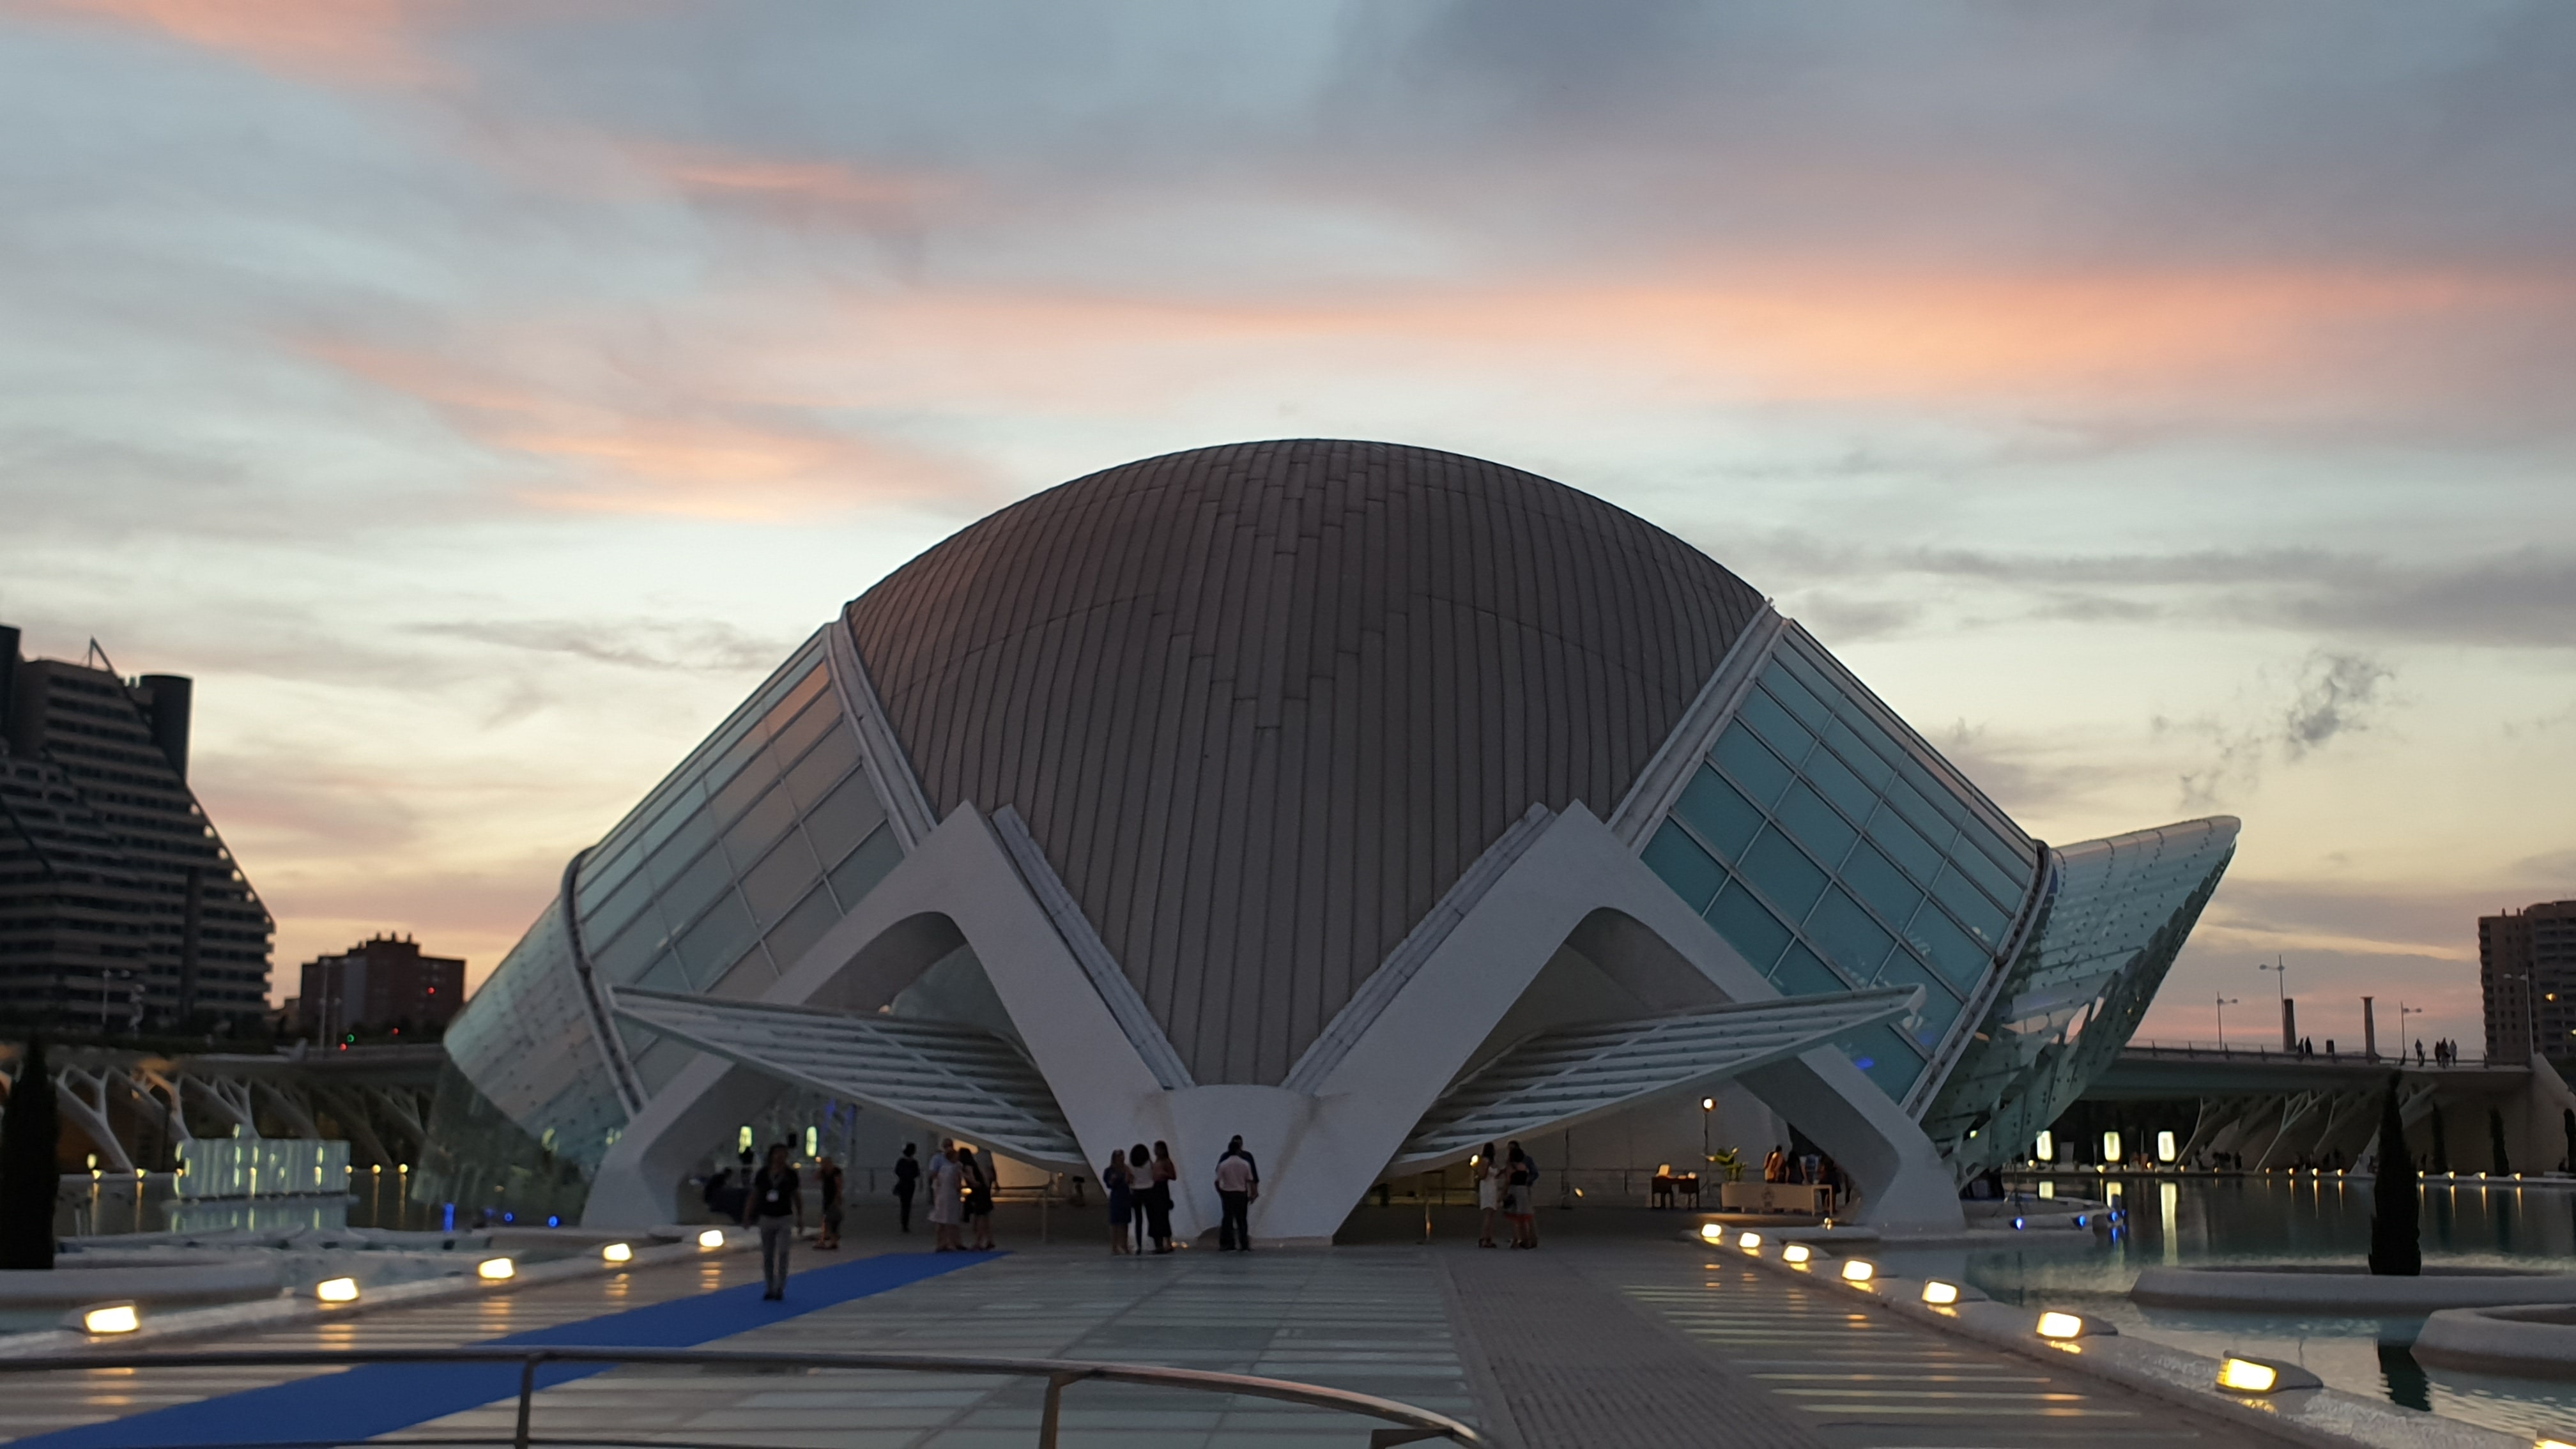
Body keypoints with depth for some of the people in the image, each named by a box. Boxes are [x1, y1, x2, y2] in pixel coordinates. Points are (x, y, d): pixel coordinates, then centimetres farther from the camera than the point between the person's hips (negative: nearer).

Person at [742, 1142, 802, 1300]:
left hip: (785, 1218, -2)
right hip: (766, 1218, 2)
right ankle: (770, 1288, 15)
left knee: (782, 1254, -10)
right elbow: (753, 1196, 4)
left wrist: (800, 1219, 7)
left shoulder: (791, 1175, -2)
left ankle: (780, 1289, -6)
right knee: (767, 1256, 6)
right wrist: (747, 1216, 0)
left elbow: (797, 1197, 6)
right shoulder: (762, 1174, -1)